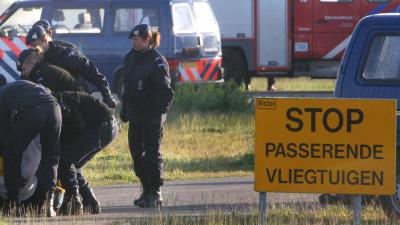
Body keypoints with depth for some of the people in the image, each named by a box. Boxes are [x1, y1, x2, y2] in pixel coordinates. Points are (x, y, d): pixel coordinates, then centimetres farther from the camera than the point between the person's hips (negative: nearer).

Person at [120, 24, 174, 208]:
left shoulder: (157, 61, -12)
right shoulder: (130, 58, 9)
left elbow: (166, 92, -13)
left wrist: (159, 112, -20)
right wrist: (125, 109, 16)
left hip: (152, 117, -7)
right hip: (135, 116, 7)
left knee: (152, 153, -4)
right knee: (136, 153, 9)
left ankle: (155, 193, 3)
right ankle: (146, 190, 19)